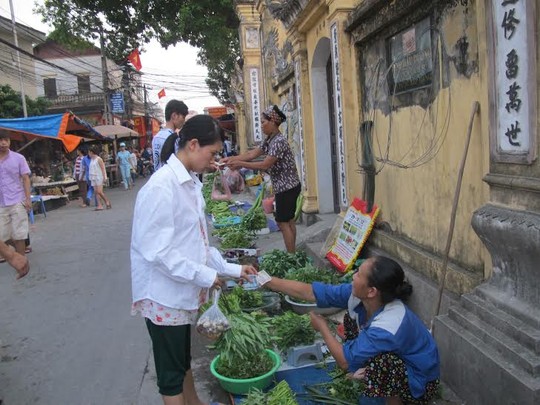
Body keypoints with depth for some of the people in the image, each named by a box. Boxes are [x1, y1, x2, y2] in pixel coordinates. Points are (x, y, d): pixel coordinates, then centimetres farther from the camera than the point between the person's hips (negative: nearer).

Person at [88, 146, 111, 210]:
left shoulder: (99, 159, -7)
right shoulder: (91, 160, 15)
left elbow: (103, 169, -10)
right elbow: (91, 169, 18)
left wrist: (104, 177, -15)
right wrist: (90, 177, 15)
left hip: (99, 177, -8)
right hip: (93, 178, 8)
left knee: (99, 191, -13)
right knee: (96, 192, 0)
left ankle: (107, 202, 5)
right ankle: (100, 206, -2)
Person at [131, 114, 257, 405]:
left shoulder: (190, 183, 5)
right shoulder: (162, 186, -22)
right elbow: (157, 251, -24)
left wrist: (231, 269, 6)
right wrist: (205, 276, -19)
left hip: (182, 291, 8)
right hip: (163, 295, -8)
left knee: (183, 359, 25)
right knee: (170, 370, 9)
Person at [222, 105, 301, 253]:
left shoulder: (279, 141, -21)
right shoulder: (269, 140, 10)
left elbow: (265, 165, -24)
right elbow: (252, 154, 7)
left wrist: (240, 164, -22)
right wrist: (231, 158, -2)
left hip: (287, 187, -10)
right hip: (286, 186, 10)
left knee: (283, 222, -3)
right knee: (288, 220, 15)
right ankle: (292, 253, 26)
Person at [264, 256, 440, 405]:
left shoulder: (388, 327, -38)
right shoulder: (359, 295, -19)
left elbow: (345, 361, -30)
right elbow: (309, 292, -15)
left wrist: (322, 327, -16)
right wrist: (267, 281, -14)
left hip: (419, 382, -7)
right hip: (397, 359, 7)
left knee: (379, 361, -33)